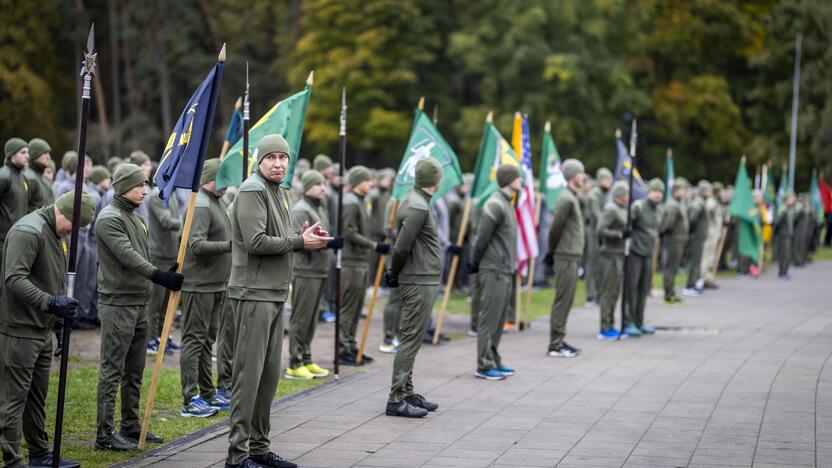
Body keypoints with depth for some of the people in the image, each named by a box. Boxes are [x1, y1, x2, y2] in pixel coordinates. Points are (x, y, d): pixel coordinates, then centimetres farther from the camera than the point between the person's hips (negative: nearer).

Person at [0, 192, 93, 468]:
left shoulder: (57, 234, 15)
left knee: (37, 398, 17)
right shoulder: (28, 231, -17)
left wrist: (61, 315, 18)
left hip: (43, 330, 10)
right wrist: (51, 302, -32)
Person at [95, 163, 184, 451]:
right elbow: (127, 256, -23)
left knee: (134, 370, 14)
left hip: (138, 303, 9)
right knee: (112, 370, -7)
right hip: (117, 303, -9)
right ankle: (105, 435, -5)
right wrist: (159, 276, -32)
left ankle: (131, 426, 23)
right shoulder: (109, 218, -12)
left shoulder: (135, 217, 18)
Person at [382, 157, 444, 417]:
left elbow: (401, 247, 18)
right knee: (411, 339, -8)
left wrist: (395, 275, 13)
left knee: (410, 339, 14)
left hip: (422, 281, 10)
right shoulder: (418, 207, -17)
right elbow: (401, 247, -20)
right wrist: (396, 273, -5)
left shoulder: (414, 202, 15)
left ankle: (407, 393, 21)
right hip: (419, 282, -10)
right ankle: (396, 399, -6)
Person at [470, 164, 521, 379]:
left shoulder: (507, 204, 16)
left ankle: (494, 361, 21)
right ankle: (484, 366, -2)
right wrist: (475, 264, -4)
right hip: (494, 271, -9)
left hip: (505, 271, 9)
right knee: (489, 318, -5)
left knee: (499, 319, 13)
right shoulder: (495, 205, -16)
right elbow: (481, 238, -15)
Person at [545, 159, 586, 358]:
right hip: (566, 258, -10)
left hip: (572, 258, 10)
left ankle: (559, 341, 18)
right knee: (563, 301, -6)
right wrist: (552, 252, -1)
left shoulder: (573, 198, 17)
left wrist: (552, 252, 14)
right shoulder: (566, 199, -15)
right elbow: (555, 228, -14)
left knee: (566, 301, 12)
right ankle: (555, 344, -3)